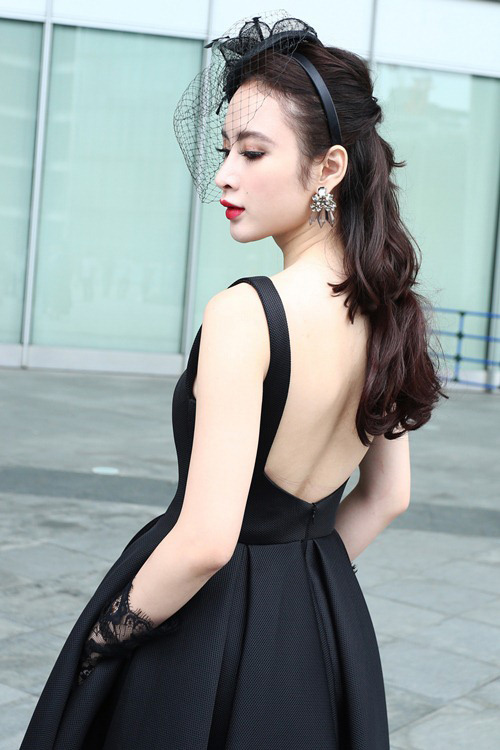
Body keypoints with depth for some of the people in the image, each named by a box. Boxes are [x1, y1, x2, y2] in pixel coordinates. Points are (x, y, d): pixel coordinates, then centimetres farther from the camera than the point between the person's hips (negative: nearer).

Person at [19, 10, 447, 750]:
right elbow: (388, 498, 9)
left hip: (209, 627, -7)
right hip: (329, 621, 7)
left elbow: (206, 541, -27)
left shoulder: (245, 314, -24)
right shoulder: (385, 308, -1)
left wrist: (105, 637, -12)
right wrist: (299, 586, 15)